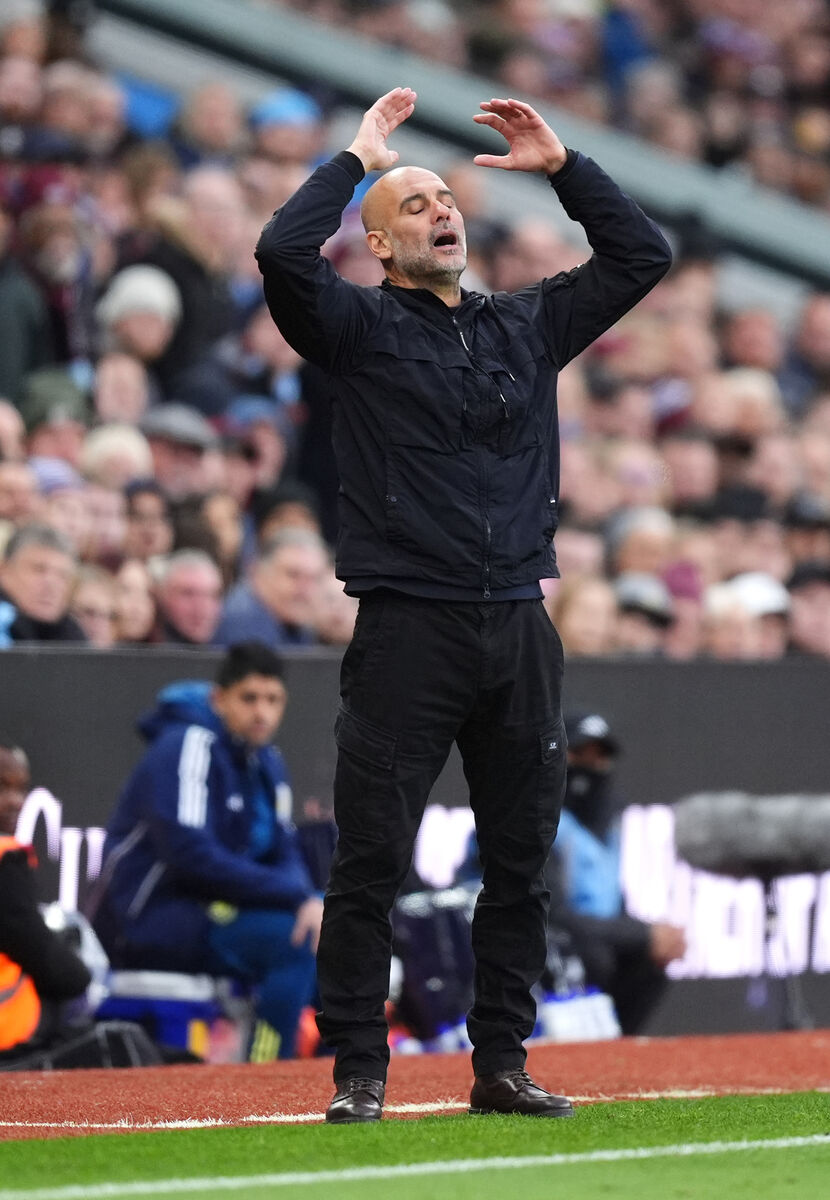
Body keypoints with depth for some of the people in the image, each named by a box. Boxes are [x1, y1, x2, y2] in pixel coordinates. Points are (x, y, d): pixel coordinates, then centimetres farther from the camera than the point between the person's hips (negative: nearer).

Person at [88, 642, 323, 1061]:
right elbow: (192, 858, -26)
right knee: (293, 938, -25)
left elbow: (283, 853, 11)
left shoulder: (265, 763, 12)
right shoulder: (189, 747, -16)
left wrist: (309, 900, -14)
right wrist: (296, 895, -25)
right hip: (144, 920, -9)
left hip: (206, 911, 9)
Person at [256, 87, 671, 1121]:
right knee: (372, 860, -5)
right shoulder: (361, 329, 3)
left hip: (519, 630, 5)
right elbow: (284, 253, -15)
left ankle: (501, 1063, 15)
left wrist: (562, 165, 12)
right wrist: (356, 156, -4)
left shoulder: (526, 327, 17)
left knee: (521, 860, 7)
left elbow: (640, 257, 19)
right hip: (408, 629, -5)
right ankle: (357, 1071, 0)